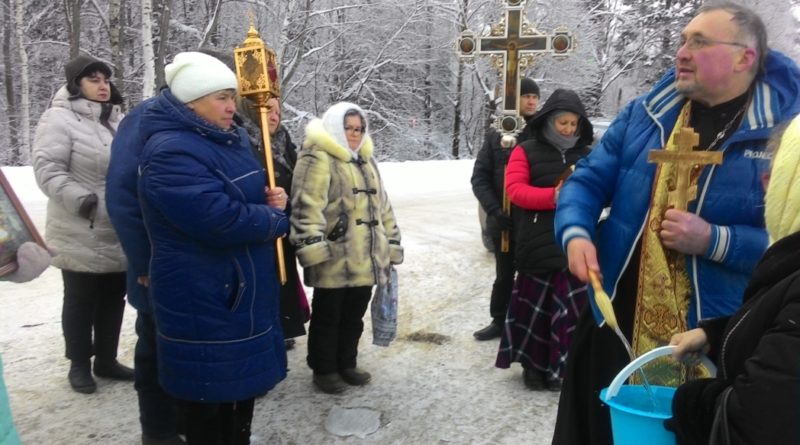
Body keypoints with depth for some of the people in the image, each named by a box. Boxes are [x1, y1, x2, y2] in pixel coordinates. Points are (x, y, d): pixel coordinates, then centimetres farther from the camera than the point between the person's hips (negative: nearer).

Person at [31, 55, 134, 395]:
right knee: (80, 299, 6)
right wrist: (78, 197, -26)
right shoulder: (60, 119, -9)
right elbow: (47, 168, -16)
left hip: (121, 233, 7)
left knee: (113, 297, 15)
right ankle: (79, 364, 22)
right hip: (82, 235, -7)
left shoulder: (118, 121, 15)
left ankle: (106, 359, 29)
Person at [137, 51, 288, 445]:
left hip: (243, 295, 10)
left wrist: (271, 200, -2)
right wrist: (277, 218, -12)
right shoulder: (170, 153, -20)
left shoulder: (229, 140, 11)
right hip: (204, 304, -9)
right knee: (212, 402, 3)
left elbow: (244, 198, 23)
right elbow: (221, 219, -30)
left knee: (242, 387, 21)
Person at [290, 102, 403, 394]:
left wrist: (391, 244, 19)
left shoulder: (366, 160, 19)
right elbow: (307, 206, -19)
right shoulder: (318, 158, -9)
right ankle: (324, 369, 22)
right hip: (335, 259, -8)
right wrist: (312, 246, -27)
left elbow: (381, 204, 22)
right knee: (328, 316, 7)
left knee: (354, 315, 17)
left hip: (365, 259, 8)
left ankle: (346, 364, 33)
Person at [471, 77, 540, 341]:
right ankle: (499, 321, 32)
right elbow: (480, 177, 1)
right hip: (504, 220, 2)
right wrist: (494, 210, -11)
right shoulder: (495, 135, 2)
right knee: (504, 275, 16)